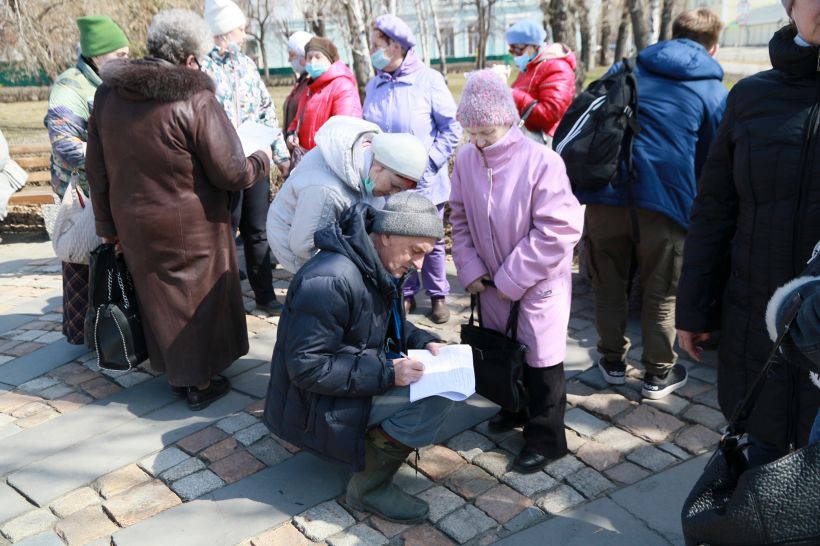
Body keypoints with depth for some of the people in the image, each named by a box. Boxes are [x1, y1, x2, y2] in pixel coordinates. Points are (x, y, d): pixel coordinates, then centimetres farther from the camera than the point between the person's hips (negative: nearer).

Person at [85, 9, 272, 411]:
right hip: (191, 229, -5)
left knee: (160, 299, 21)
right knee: (197, 299, 13)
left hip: (135, 227, 5)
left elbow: (97, 172, 7)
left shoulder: (108, 94, 1)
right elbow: (230, 174, -17)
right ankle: (200, 383, 26)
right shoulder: (195, 99, -19)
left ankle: (175, 371, 37)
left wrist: (108, 226, 17)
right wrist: (260, 161, 4)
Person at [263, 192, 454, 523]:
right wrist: (385, 373, -29)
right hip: (319, 405, -9)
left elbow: (389, 324, 16)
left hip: (360, 378, 9)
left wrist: (424, 342, -4)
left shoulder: (381, 267, 1)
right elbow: (307, 368, -27)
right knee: (437, 397, -22)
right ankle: (369, 484, -8)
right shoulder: (330, 281, -28)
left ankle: (378, 439, 6)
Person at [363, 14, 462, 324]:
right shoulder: (374, 86, 3)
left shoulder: (428, 80, -10)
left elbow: (452, 127, -8)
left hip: (424, 182, -3)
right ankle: (405, 294, 28)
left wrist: (430, 161, -15)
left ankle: (437, 296, 26)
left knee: (431, 242, 10)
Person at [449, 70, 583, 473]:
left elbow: (559, 230, -23)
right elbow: (460, 218, 5)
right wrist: (470, 268, -5)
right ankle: (516, 408, 46)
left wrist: (514, 277, -20)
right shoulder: (466, 158, -7)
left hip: (539, 282, -5)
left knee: (540, 357, 6)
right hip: (491, 281, 6)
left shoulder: (541, 161, -23)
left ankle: (546, 439, 24)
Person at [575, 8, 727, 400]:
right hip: (663, 194, -2)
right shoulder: (715, 93, 10)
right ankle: (658, 374, 24)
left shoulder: (627, 69, 18)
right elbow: (711, 162, 12)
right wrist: (696, 210, 25)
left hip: (606, 187, 3)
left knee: (609, 282, 16)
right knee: (661, 290, 12)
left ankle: (613, 361, 30)